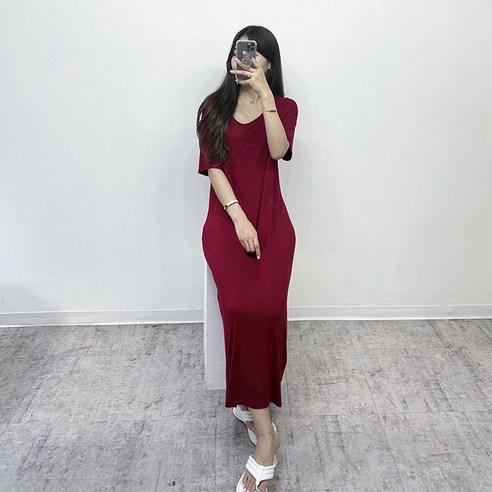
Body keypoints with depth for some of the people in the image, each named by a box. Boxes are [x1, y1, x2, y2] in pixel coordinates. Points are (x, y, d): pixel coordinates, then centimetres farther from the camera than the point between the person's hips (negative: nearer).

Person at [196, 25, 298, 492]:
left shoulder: (283, 106, 12)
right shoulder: (214, 107, 12)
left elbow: (279, 150, -10)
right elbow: (213, 166, 0)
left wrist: (264, 93, -12)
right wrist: (239, 217, -12)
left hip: (271, 222, 1)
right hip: (227, 221, 0)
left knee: (262, 311, -19)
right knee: (242, 311, -19)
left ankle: (248, 403, 4)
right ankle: (264, 433, -10)